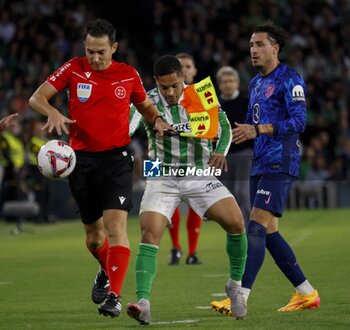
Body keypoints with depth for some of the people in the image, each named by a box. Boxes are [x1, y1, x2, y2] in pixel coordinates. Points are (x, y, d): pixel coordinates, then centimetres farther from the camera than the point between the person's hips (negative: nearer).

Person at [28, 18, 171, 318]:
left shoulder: (129, 75, 1)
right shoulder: (73, 69, -1)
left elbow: (146, 105, 19)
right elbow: (37, 97, -3)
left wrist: (157, 120, -3)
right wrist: (53, 112, -24)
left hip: (116, 158, -2)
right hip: (81, 159, 2)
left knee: (116, 225, -18)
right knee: (93, 233, 11)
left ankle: (114, 295, -20)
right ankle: (106, 271, 43)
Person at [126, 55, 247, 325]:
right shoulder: (148, 102, -9)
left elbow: (223, 125, 3)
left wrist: (220, 151, -16)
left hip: (199, 175, 2)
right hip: (162, 178, -1)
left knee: (236, 222, -13)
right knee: (149, 234, -21)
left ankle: (236, 286, 8)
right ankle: (143, 303, -26)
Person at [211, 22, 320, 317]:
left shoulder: (290, 79, -8)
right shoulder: (255, 83, 19)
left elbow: (298, 121, -18)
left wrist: (257, 129, -27)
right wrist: (234, 134, 9)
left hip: (280, 164, -9)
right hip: (260, 165, 9)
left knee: (257, 226, -19)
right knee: (268, 232, 9)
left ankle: (240, 298, -26)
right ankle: (307, 293, 18)